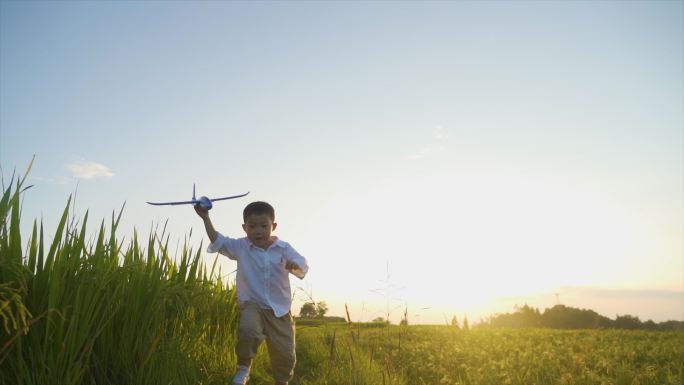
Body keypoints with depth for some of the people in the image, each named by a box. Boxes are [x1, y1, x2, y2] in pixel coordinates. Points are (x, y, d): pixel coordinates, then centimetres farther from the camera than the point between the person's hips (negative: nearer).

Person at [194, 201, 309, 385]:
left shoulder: (284, 248, -1)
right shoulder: (240, 247, 3)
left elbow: (303, 267, -9)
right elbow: (218, 241, -4)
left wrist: (294, 265, -34)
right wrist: (206, 218, -14)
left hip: (280, 310, 1)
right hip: (252, 305, -1)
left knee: (285, 355, 5)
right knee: (248, 330, -35)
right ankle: (244, 368, -8)